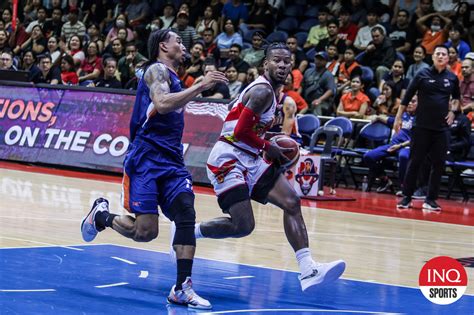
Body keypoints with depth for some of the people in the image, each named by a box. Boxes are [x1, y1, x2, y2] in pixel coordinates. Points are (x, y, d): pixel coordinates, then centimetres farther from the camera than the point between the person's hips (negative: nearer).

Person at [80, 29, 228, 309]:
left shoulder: (172, 77, 22)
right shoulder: (156, 70, -5)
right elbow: (162, 104, -25)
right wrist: (201, 86, -25)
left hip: (171, 161, 8)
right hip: (146, 160, -8)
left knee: (187, 214, -12)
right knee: (145, 231, -13)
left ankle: (182, 288, -11)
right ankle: (101, 214, 17)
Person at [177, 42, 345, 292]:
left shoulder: (271, 90, 16)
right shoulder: (263, 91, -16)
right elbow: (241, 132, -23)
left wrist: (271, 146, 12)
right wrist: (268, 147, -8)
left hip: (249, 159, 10)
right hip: (228, 159, -10)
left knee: (291, 202, -4)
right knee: (243, 226, -15)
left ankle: (308, 271, -10)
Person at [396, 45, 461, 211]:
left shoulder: (452, 78, 5)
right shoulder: (423, 74, -2)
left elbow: (456, 97, 23)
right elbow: (407, 96, 1)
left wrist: (453, 110, 5)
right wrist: (398, 118, -2)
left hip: (441, 128, 3)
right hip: (421, 126, -3)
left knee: (438, 164, 1)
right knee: (415, 162, 0)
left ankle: (431, 200, 8)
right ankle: (407, 197, 7)